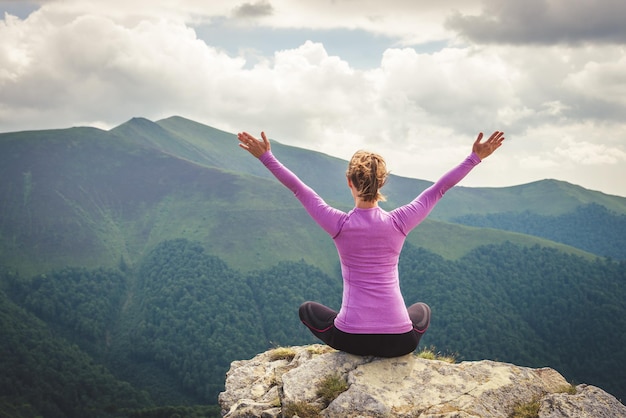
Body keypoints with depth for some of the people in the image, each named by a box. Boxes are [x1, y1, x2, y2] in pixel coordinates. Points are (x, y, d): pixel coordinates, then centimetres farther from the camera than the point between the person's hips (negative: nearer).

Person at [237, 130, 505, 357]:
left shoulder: (339, 224, -8)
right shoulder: (399, 222, -6)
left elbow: (299, 189, 2)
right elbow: (440, 188, 4)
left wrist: (266, 157, 10)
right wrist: (475, 157, 13)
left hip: (350, 338, -1)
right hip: (400, 341, 2)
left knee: (307, 309, 30)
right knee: (423, 309, 38)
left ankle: (355, 354, 24)